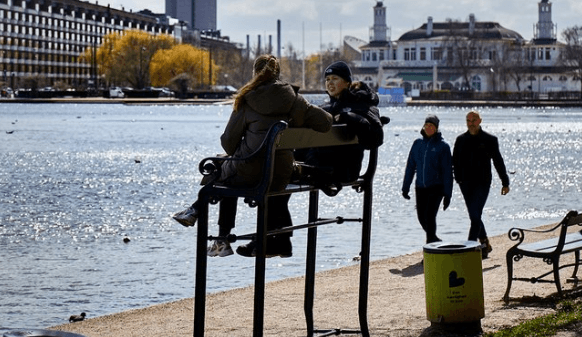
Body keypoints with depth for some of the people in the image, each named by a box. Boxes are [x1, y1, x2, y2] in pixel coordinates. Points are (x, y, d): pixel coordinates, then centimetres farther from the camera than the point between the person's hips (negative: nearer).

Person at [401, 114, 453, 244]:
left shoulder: (443, 146, -5)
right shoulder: (418, 143, 5)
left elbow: (447, 171, -5)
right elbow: (410, 166, 10)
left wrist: (447, 194, -8)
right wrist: (405, 187, 7)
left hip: (436, 187, -4)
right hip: (420, 187, 4)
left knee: (430, 215, -16)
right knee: (421, 216, 9)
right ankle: (433, 239, 32)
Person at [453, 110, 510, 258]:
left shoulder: (489, 140, 0)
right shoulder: (461, 140, 9)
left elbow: (498, 162, 5)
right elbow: (455, 161, 14)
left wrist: (505, 182, 7)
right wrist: (459, 178, 0)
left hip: (482, 183, -4)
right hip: (466, 183, 4)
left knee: (475, 215, -14)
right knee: (474, 216, 11)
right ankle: (485, 244, 27)